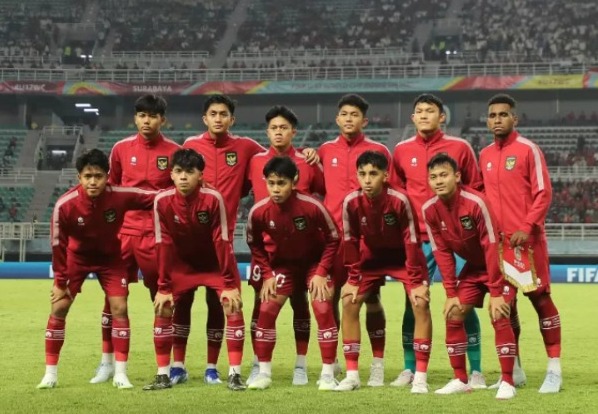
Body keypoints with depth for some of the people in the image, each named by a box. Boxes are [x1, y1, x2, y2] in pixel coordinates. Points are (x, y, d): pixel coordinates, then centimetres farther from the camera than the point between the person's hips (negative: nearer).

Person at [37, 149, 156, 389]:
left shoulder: (121, 196, -29)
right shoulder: (64, 205, -30)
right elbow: (58, 244, -17)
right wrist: (60, 281, -12)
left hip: (111, 256, 1)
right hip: (77, 255, 0)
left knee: (119, 307, -9)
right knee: (59, 308, -8)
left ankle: (120, 373, 0)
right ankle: (50, 374, 2)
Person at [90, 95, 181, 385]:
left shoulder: (174, 152, -1)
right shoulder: (121, 149, 5)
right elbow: (111, 188, 14)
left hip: (158, 233, -2)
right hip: (123, 230, 2)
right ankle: (107, 362, 12)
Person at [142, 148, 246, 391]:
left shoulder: (213, 199, -26)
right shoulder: (162, 201, -20)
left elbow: (222, 242, -22)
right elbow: (163, 246, -14)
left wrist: (230, 284, -22)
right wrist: (163, 287, -13)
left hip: (215, 264, -2)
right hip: (181, 265, 2)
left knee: (233, 306, -18)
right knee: (163, 308, -9)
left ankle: (234, 374, -11)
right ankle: (163, 376, 2)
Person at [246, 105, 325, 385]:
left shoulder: (307, 163, 0)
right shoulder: (255, 161, 3)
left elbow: (326, 193, 8)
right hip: (264, 241, 1)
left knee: (299, 299, 3)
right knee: (261, 300, 0)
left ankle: (300, 366, 10)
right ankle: (258, 365, 6)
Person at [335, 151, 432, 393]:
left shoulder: (399, 200, -29)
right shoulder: (351, 202, -21)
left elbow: (412, 241, -22)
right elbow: (350, 241, -8)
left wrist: (417, 281, -21)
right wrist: (353, 280, -6)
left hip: (403, 258, -3)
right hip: (371, 257, 3)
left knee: (421, 303, -19)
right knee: (349, 302, -8)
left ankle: (421, 376, -13)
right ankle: (352, 375, 0)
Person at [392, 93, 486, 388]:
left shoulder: (460, 147, 1)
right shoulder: (402, 151, 7)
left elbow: (476, 188, 5)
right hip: (418, 239, 2)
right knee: (414, 302, 2)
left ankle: (475, 370, 3)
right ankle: (410, 369, 11)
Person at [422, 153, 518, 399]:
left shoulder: (476, 203, -30)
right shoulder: (429, 210, -13)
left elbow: (492, 247, -28)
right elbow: (442, 252, -6)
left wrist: (496, 292, -27)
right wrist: (451, 293, -9)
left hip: (498, 264, -6)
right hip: (472, 266, 6)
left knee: (499, 317, -19)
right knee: (453, 316, -1)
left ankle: (507, 382, -12)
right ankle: (460, 380, 9)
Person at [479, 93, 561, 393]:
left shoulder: (528, 150, -4)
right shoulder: (484, 156, 13)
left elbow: (544, 193, -8)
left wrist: (527, 228, -17)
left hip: (527, 239, -5)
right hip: (497, 241, 6)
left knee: (540, 298, -4)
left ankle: (554, 371, 0)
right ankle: (514, 370, 16)